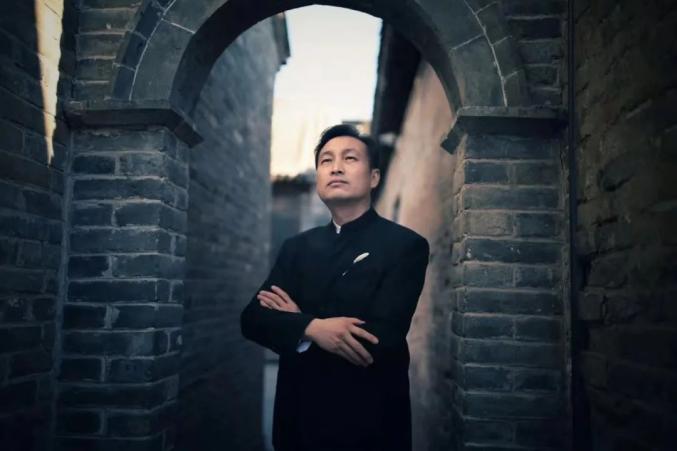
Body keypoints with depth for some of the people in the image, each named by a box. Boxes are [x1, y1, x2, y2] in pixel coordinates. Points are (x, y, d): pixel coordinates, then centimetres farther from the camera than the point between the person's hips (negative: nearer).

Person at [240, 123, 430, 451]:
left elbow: (380, 340, -21)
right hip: (298, 419, 5)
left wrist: (295, 320, -9)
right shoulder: (297, 247, 6)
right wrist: (311, 327, -23)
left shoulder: (405, 245, -11)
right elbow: (253, 318, -4)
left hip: (368, 423, -4)